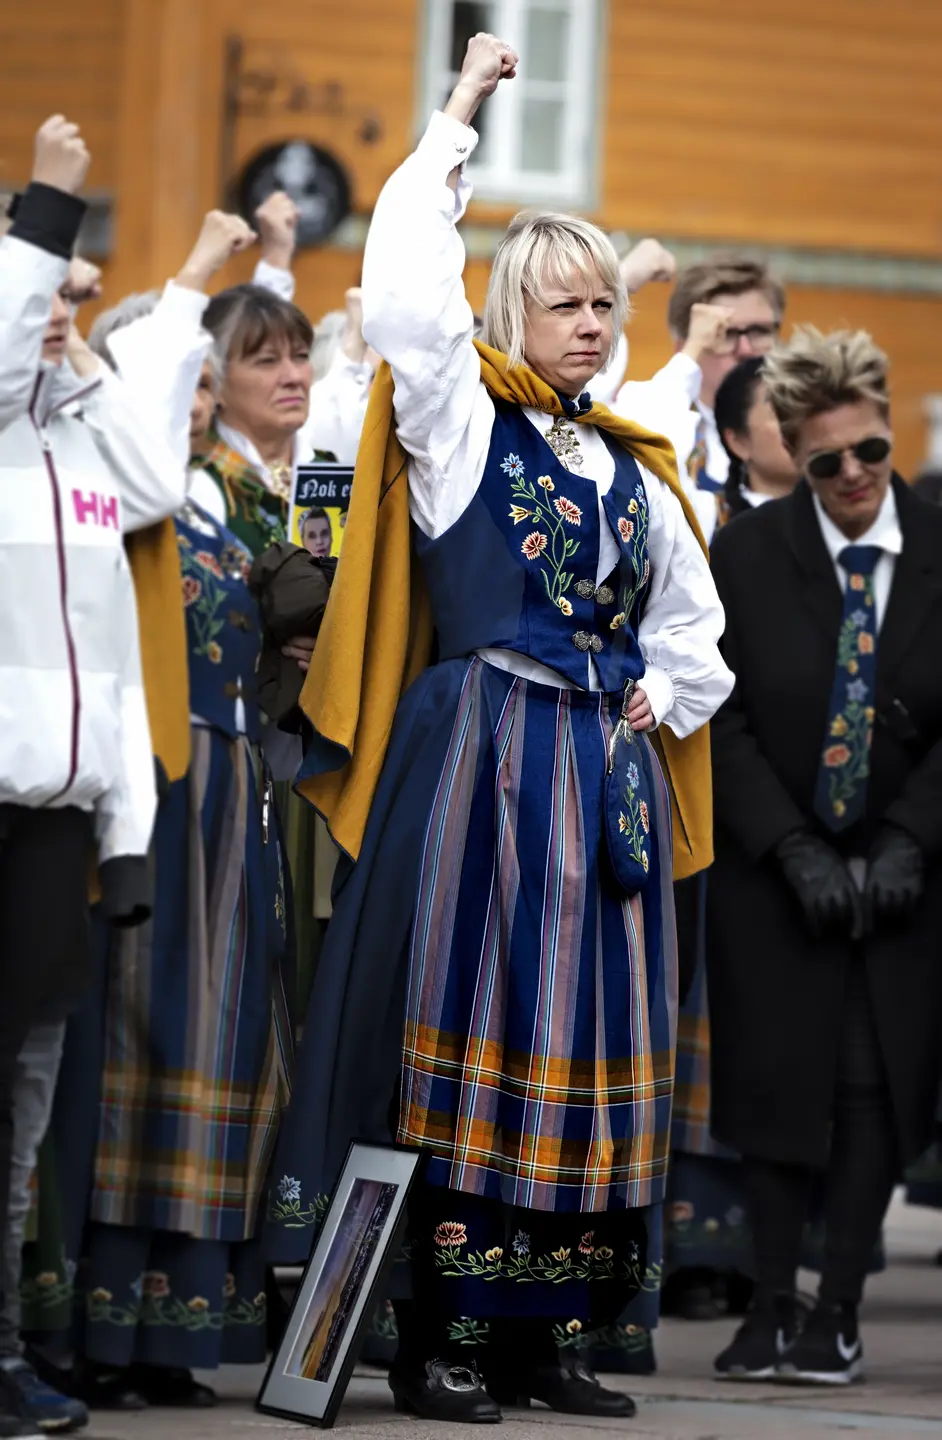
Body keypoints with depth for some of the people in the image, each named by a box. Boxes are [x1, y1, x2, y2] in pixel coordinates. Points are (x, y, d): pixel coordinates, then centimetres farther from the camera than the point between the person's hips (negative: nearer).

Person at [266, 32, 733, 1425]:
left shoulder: (637, 467, 16)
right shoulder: (463, 419, 1)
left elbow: (691, 620, 26)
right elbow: (409, 291, -15)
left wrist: (657, 701, 6)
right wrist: (456, 123, -7)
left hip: (608, 770, 6)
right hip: (481, 754, -6)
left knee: (589, 1035, 4)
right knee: (470, 1021, -8)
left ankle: (544, 1330, 10)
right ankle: (433, 1335, -5)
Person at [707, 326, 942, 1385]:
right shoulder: (743, 558, -4)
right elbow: (720, 721, -5)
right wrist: (795, 850, -12)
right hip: (775, 871, 0)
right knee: (774, 1081, -1)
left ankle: (838, 1313, 5)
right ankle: (772, 1306, 7)